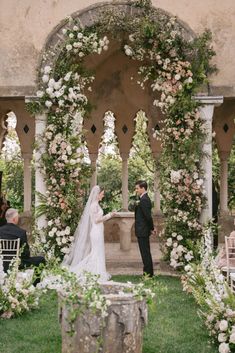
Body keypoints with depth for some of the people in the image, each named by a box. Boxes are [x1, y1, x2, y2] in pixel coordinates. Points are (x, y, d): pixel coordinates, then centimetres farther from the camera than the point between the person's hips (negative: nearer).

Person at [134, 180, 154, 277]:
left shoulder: (144, 200, -19)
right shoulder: (144, 199, 12)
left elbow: (148, 216, -21)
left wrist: (151, 228, -11)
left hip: (142, 231, -10)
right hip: (143, 231, 10)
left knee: (145, 253, -3)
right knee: (146, 253, 16)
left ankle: (148, 273, 4)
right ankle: (149, 273, 24)